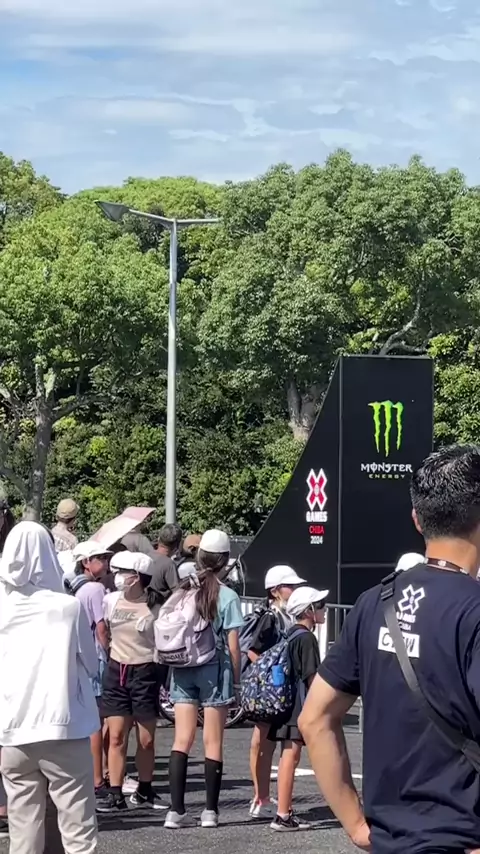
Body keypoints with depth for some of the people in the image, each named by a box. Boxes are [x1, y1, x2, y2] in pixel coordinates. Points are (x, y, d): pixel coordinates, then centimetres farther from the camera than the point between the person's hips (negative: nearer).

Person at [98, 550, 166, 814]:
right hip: (116, 671, 3)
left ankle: (144, 791, 20)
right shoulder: (111, 600, 1)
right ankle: (115, 795, -1)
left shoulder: (154, 607, -9)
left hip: (145, 672, -3)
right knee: (116, 737, -2)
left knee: (146, 740, 5)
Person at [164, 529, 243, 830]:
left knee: (182, 740, 4)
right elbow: (232, 646, -6)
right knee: (213, 742, 5)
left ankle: (177, 810, -2)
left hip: (183, 669, 3)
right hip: (215, 670, -3)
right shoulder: (227, 597, -7)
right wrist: (236, 681, 3)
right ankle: (211, 810, 7)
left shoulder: (183, 591, 2)